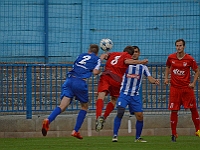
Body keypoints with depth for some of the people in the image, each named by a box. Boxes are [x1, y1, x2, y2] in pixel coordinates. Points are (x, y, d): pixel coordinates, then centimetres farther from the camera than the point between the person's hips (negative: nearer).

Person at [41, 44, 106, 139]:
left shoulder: (82, 55, 26)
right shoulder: (96, 59, 12)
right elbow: (95, 72, -3)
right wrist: (99, 71, 20)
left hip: (69, 80, 3)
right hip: (80, 82, -3)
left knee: (63, 106, -11)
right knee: (84, 106, 20)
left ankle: (48, 120, -38)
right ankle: (75, 131, 11)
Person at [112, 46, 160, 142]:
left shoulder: (143, 67, 7)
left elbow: (149, 78, 3)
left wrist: (155, 81, -21)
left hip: (136, 95, 3)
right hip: (124, 93, -3)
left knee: (140, 116, -3)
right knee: (120, 112, -19)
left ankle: (138, 137, 14)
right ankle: (115, 135, -13)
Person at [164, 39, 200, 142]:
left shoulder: (189, 59, -5)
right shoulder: (171, 57, 1)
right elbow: (168, 67, 21)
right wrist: (166, 78, 8)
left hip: (187, 88, -1)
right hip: (175, 88, 1)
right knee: (174, 111, -2)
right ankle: (174, 134, 6)